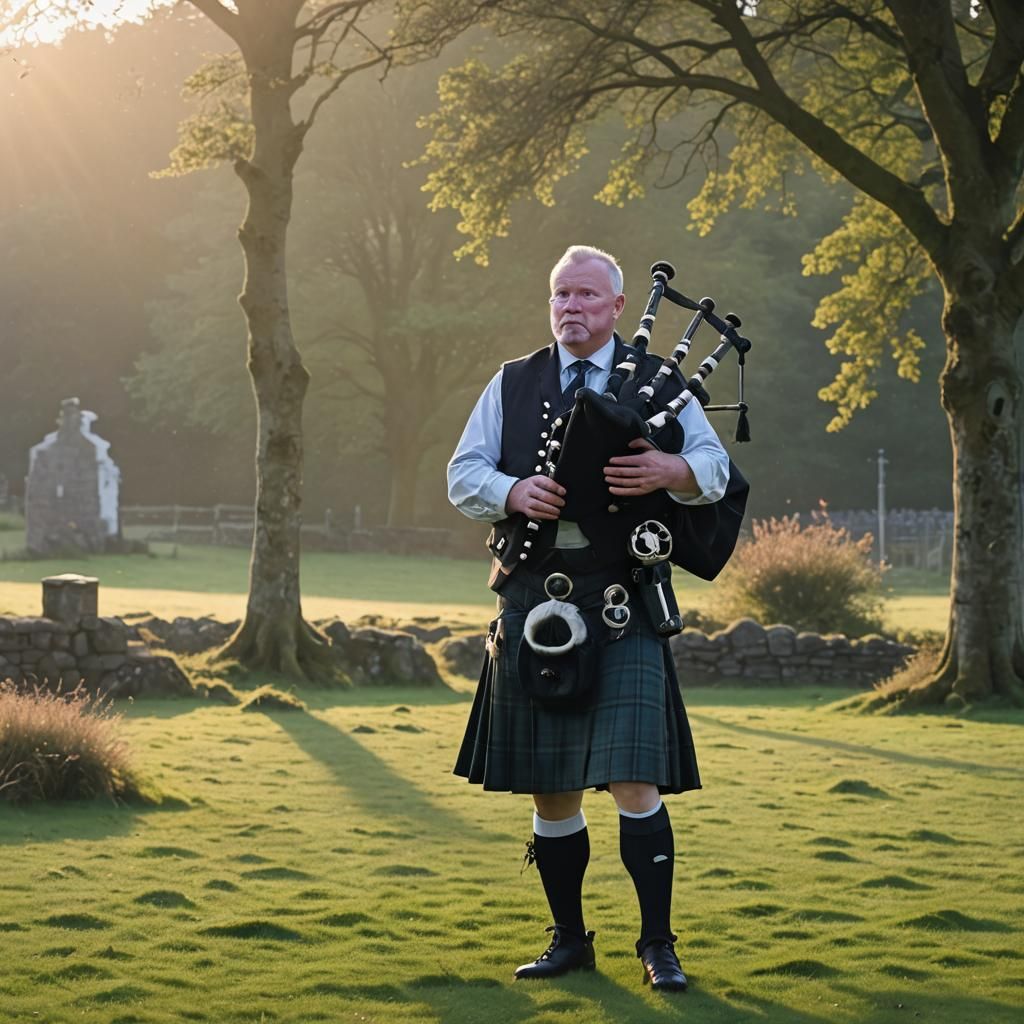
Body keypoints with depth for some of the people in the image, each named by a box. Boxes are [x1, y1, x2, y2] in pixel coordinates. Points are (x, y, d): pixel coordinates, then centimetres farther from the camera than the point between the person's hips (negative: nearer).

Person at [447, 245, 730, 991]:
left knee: (633, 781, -10)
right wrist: (513, 491, -11)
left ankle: (658, 944, 1)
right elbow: (463, 475, 10)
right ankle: (570, 939, 21)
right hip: (532, 603, 3)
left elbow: (715, 469, 2)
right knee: (550, 790, 8)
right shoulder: (512, 385, 14)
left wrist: (669, 471, -20)